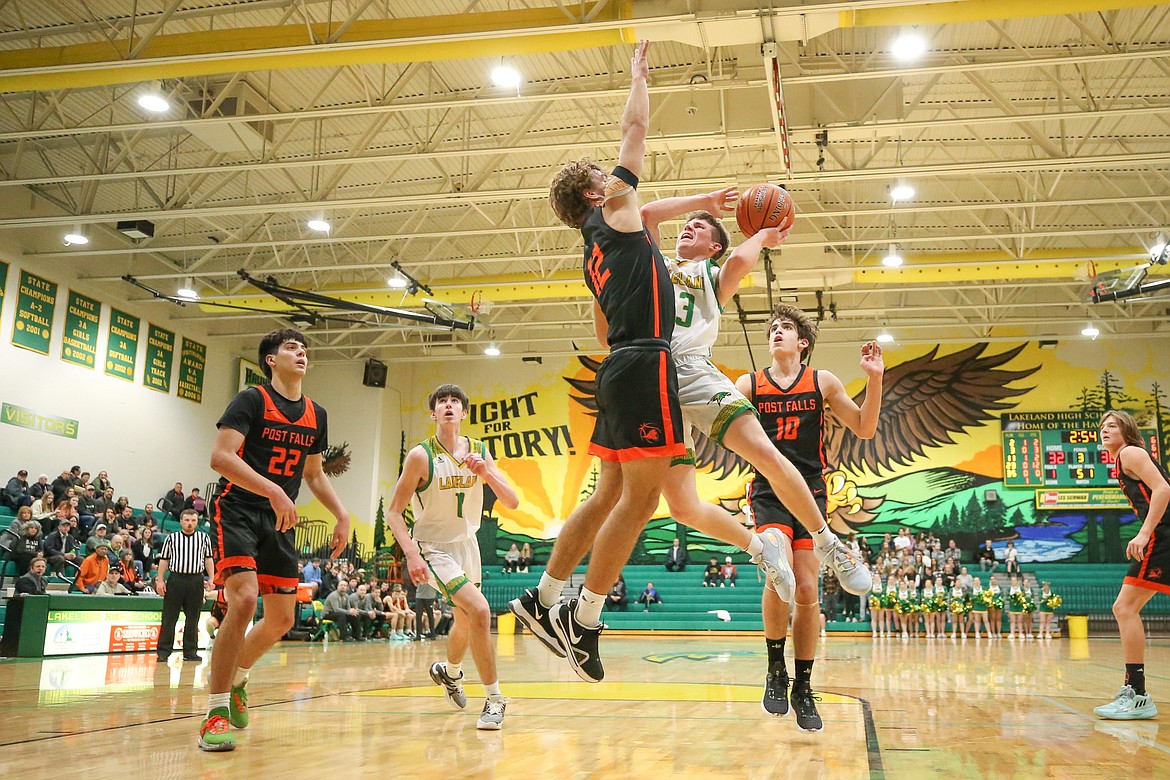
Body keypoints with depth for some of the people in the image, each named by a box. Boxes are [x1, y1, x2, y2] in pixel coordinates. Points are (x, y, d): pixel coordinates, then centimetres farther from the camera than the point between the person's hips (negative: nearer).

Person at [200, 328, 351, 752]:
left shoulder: (316, 415, 11)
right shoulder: (252, 399, -8)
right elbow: (220, 456, -20)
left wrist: (341, 515, 10)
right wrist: (273, 490, -32)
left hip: (280, 521, 7)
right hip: (237, 510, -7)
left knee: (281, 619, 7)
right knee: (243, 600, -24)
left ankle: (237, 677, 35)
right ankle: (216, 713, -13)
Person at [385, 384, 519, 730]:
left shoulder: (479, 452, -3)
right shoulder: (421, 455, -16)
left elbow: (512, 502, -5)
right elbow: (394, 511, -13)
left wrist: (487, 474, -23)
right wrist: (411, 554, -26)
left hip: (467, 544, 6)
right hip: (433, 546, -6)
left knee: (466, 622, 22)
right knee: (479, 610, -24)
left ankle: (449, 672, 54)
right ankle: (494, 699, -12)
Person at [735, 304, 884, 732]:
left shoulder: (822, 382, 6)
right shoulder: (749, 384, 5)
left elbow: (864, 428, 6)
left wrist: (874, 380, -7)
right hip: (769, 492, -1)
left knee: (807, 592, -2)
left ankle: (803, 687, 13)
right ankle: (775, 671, -4)